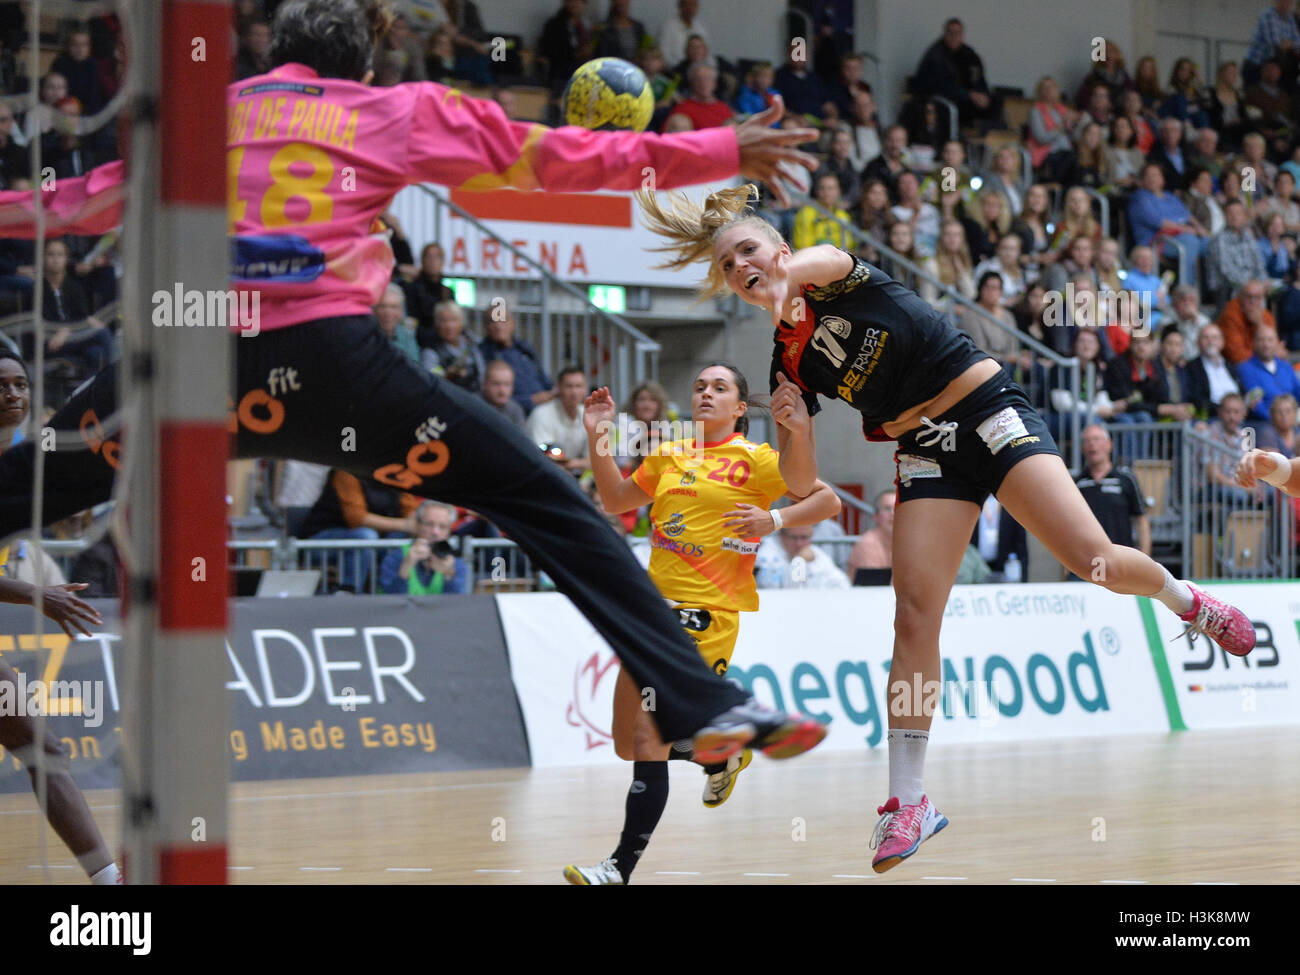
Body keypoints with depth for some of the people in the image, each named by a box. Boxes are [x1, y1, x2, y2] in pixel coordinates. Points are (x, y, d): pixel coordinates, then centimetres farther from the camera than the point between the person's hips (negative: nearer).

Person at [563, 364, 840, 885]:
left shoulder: (754, 459, 0)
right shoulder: (669, 455, 16)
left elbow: (828, 501, 0)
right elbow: (616, 500, 25)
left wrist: (774, 519, -15)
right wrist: (598, 437, 14)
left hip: (708, 611, -7)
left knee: (647, 738, -14)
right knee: (627, 744, 10)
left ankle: (621, 867, -9)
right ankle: (723, 758, 39)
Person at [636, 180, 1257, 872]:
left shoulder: (833, 274, -2)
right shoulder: (788, 363, 8)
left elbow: (822, 261, -30)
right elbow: (801, 483, 7)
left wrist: (786, 278, -52)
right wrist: (794, 432, -15)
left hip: (987, 409, -4)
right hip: (925, 451, 4)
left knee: (1093, 560, -18)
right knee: (915, 615, -13)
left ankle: (1186, 600, 15)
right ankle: (908, 802, -10)